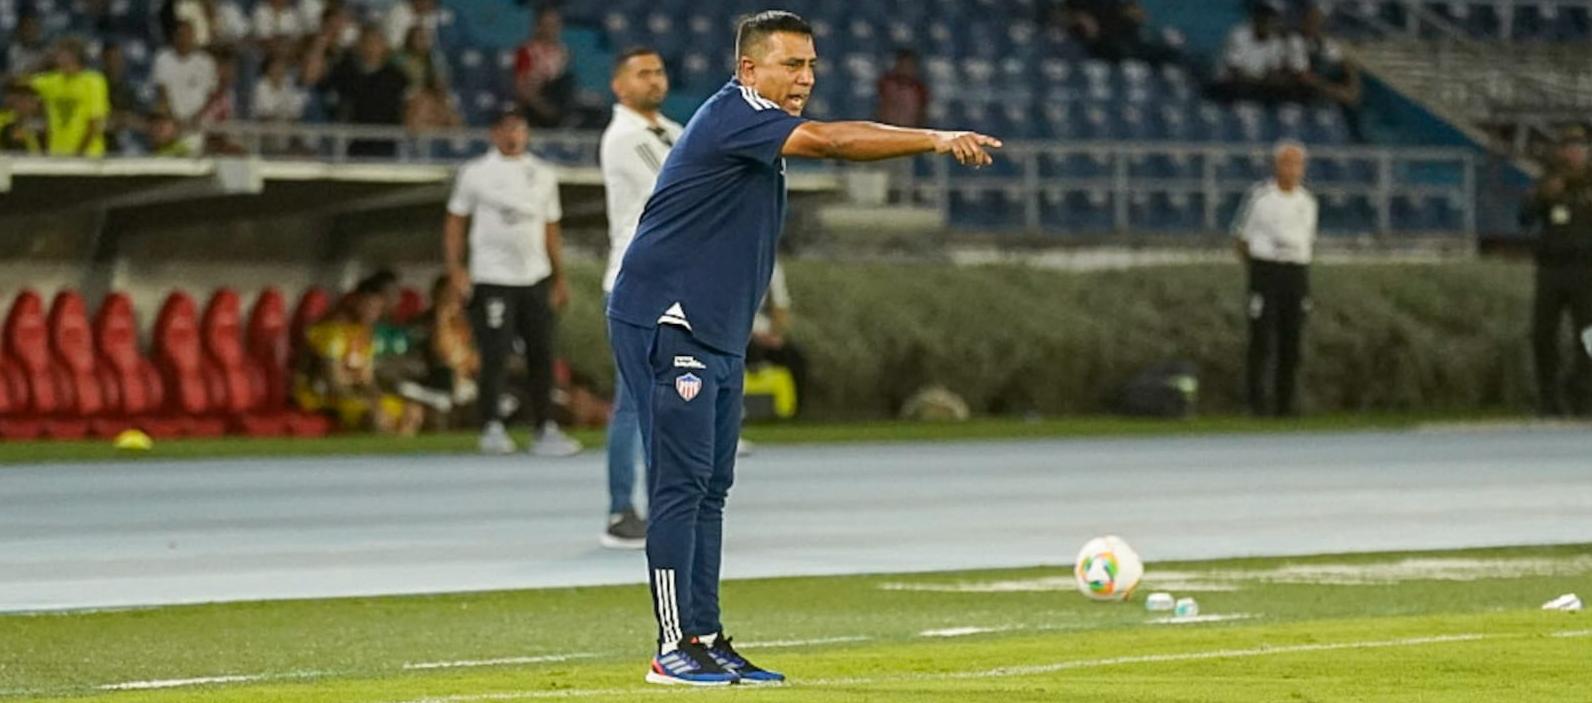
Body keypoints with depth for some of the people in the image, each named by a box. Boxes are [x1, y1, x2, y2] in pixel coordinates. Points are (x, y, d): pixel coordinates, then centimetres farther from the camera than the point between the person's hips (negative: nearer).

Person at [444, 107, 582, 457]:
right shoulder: (476, 173, 2)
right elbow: (455, 222, 2)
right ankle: (492, 428, -1)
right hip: (492, 279, -4)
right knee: (496, 356, -9)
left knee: (542, 354, 2)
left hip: (535, 277, 4)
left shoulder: (543, 175, 14)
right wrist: (456, 268, -9)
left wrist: (560, 277, 16)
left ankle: (545, 430, 7)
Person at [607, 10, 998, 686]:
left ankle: (706, 640, 10)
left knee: (710, 488, 8)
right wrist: (935, 140, -30)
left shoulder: (758, 130, 19)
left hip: (717, 337, 10)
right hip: (666, 322, -10)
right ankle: (675, 648, -12)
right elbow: (827, 141, -25)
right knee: (681, 482, -11)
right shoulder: (731, 115, -15)